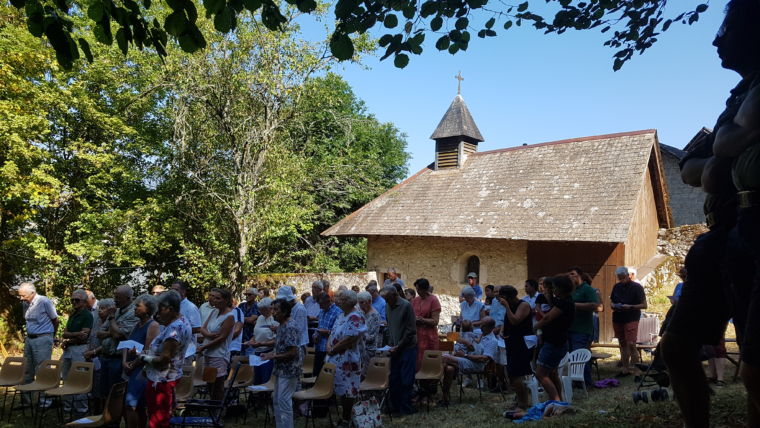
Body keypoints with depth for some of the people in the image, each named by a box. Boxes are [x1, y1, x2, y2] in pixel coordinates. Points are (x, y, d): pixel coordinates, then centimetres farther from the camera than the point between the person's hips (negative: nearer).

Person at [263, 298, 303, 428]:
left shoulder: (290, 328, -20)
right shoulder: (281, 326, 10)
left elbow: (293, 352, -24)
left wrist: (274, 356, -17)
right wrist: (269, 354, 5)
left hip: (289, 371, -10)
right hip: (281, 370, 10)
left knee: (284, 402, -5)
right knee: (276, 400, 16)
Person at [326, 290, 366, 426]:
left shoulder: (355, 317, -17)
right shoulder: (342, 315, 12)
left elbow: (350, 340, -24)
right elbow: (333, 333, 13)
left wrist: (333, 349, -15)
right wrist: (328, 346, -6)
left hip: (347, 360, -9)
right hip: (337, 358, 9)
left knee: (347, 390, 2)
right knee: (341, 388, 15)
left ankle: (347, 420, 14)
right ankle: (345, 416, 27)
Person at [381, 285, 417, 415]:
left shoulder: (406, 306, -13)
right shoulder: (388, 307, 7)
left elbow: (411, 330, -14)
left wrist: (398, 346, -14)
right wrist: (390, 345, 4)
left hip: (407, 348, -6)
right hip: (395, 349, 6)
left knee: (406, 380, 1)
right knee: (393, 379, 8)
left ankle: (406, 408, 12)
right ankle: (395, 406, 21)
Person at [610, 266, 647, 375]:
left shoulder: (636, 287, -5)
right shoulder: (616, 287, 11)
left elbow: (644, 305, -6)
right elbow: (611, 301, 19)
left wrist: (630, 307, -19)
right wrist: (614, 306, -4)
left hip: (631, 319, -6)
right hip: (617, 319, 6)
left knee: (631, 344, -15)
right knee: (622, 345, 11)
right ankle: (625, 369, 19)